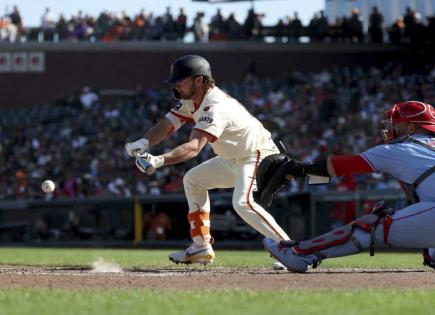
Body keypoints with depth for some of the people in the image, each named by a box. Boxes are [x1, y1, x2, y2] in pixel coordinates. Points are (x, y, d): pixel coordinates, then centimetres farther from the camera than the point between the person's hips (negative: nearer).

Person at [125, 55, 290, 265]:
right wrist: (144, 143, -28)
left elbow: (194, 147, -42)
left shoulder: (215, 107, -30)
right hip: (234, 159, 11)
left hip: (259, 155, -11)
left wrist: (159, 161, -55)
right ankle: (201, 248, 19)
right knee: (193, 180, 17)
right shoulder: (191, 100, 0)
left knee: (243, 203, -31)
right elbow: (166, 125, -7)